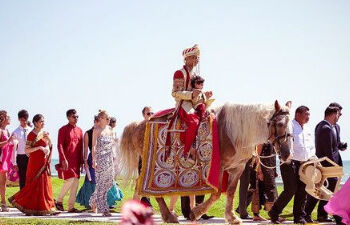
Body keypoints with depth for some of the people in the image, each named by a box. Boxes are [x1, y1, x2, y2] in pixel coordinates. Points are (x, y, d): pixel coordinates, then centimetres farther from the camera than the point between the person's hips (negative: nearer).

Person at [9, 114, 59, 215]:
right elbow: (27, 150, -13)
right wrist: (39, 147, -21)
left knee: (45, 184, 6)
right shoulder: (31, 135, -8)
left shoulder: (45, 133, 11)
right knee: (34, 184, -5)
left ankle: (46, 207, 9)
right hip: (35, 162, -6)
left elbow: (50, 147, 14)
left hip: (44, 163, 6)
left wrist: (48, 139, -4)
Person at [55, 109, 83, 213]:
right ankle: (59, 201, 2)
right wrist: (64, 160, -19)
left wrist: (81, 161, 12)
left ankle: (71, 207, 8)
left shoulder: (79, 130, 14)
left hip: (76, 161, 6)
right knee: (70, 180, -16)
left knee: (76, 182, 3)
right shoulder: (63, 130, -4)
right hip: (67, 160, -6)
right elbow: (60, 145, -10)